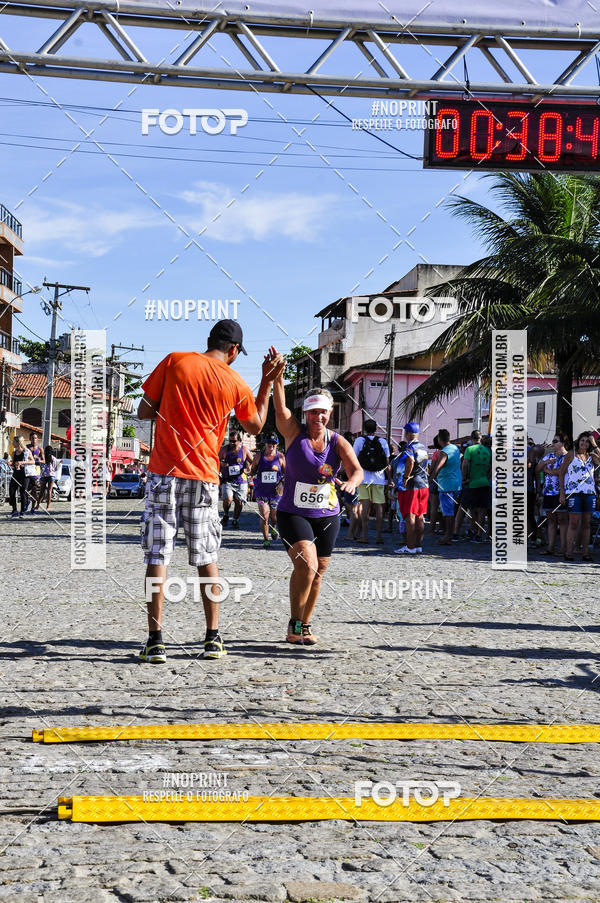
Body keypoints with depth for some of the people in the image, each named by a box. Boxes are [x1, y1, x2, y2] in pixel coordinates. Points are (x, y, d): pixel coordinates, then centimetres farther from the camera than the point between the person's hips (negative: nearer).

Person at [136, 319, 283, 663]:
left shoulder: (174, 361, 1)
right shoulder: (235, 383, 3)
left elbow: (144, 411, 3)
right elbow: (256, 426, 21)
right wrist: (269, 380, 24)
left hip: (164, 473, -1)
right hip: (203, 478, 1)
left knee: (158, 556, 0)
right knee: (207, 559, 12)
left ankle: (156, 641, -5)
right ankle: (214, 639, 12)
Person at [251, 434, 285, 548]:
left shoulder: (280, 456, 0)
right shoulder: (258, 456, -1)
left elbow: (286, 472, 9)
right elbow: (253, 471, 9)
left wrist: (282, 482, -8)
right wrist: (252, 471, -14)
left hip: (275, 491, 1)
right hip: (261, 490, -1)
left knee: (274, 516, 11)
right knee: (264, 516, -12)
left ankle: (273, 527, 47)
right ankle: (266, 539, 2)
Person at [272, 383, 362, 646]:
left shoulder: (338, 442, 0)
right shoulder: (294, 433, -5)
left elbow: (357, 469, -14)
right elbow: (280, 408, -21)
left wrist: (351, 482, -38)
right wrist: (277, 378, -36)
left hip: (327, 516, 4)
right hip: (292, 513, -3)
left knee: (317, 572, 9)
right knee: (306, 564, -22)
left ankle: (305, 625, 27)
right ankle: (294, 626, -11)